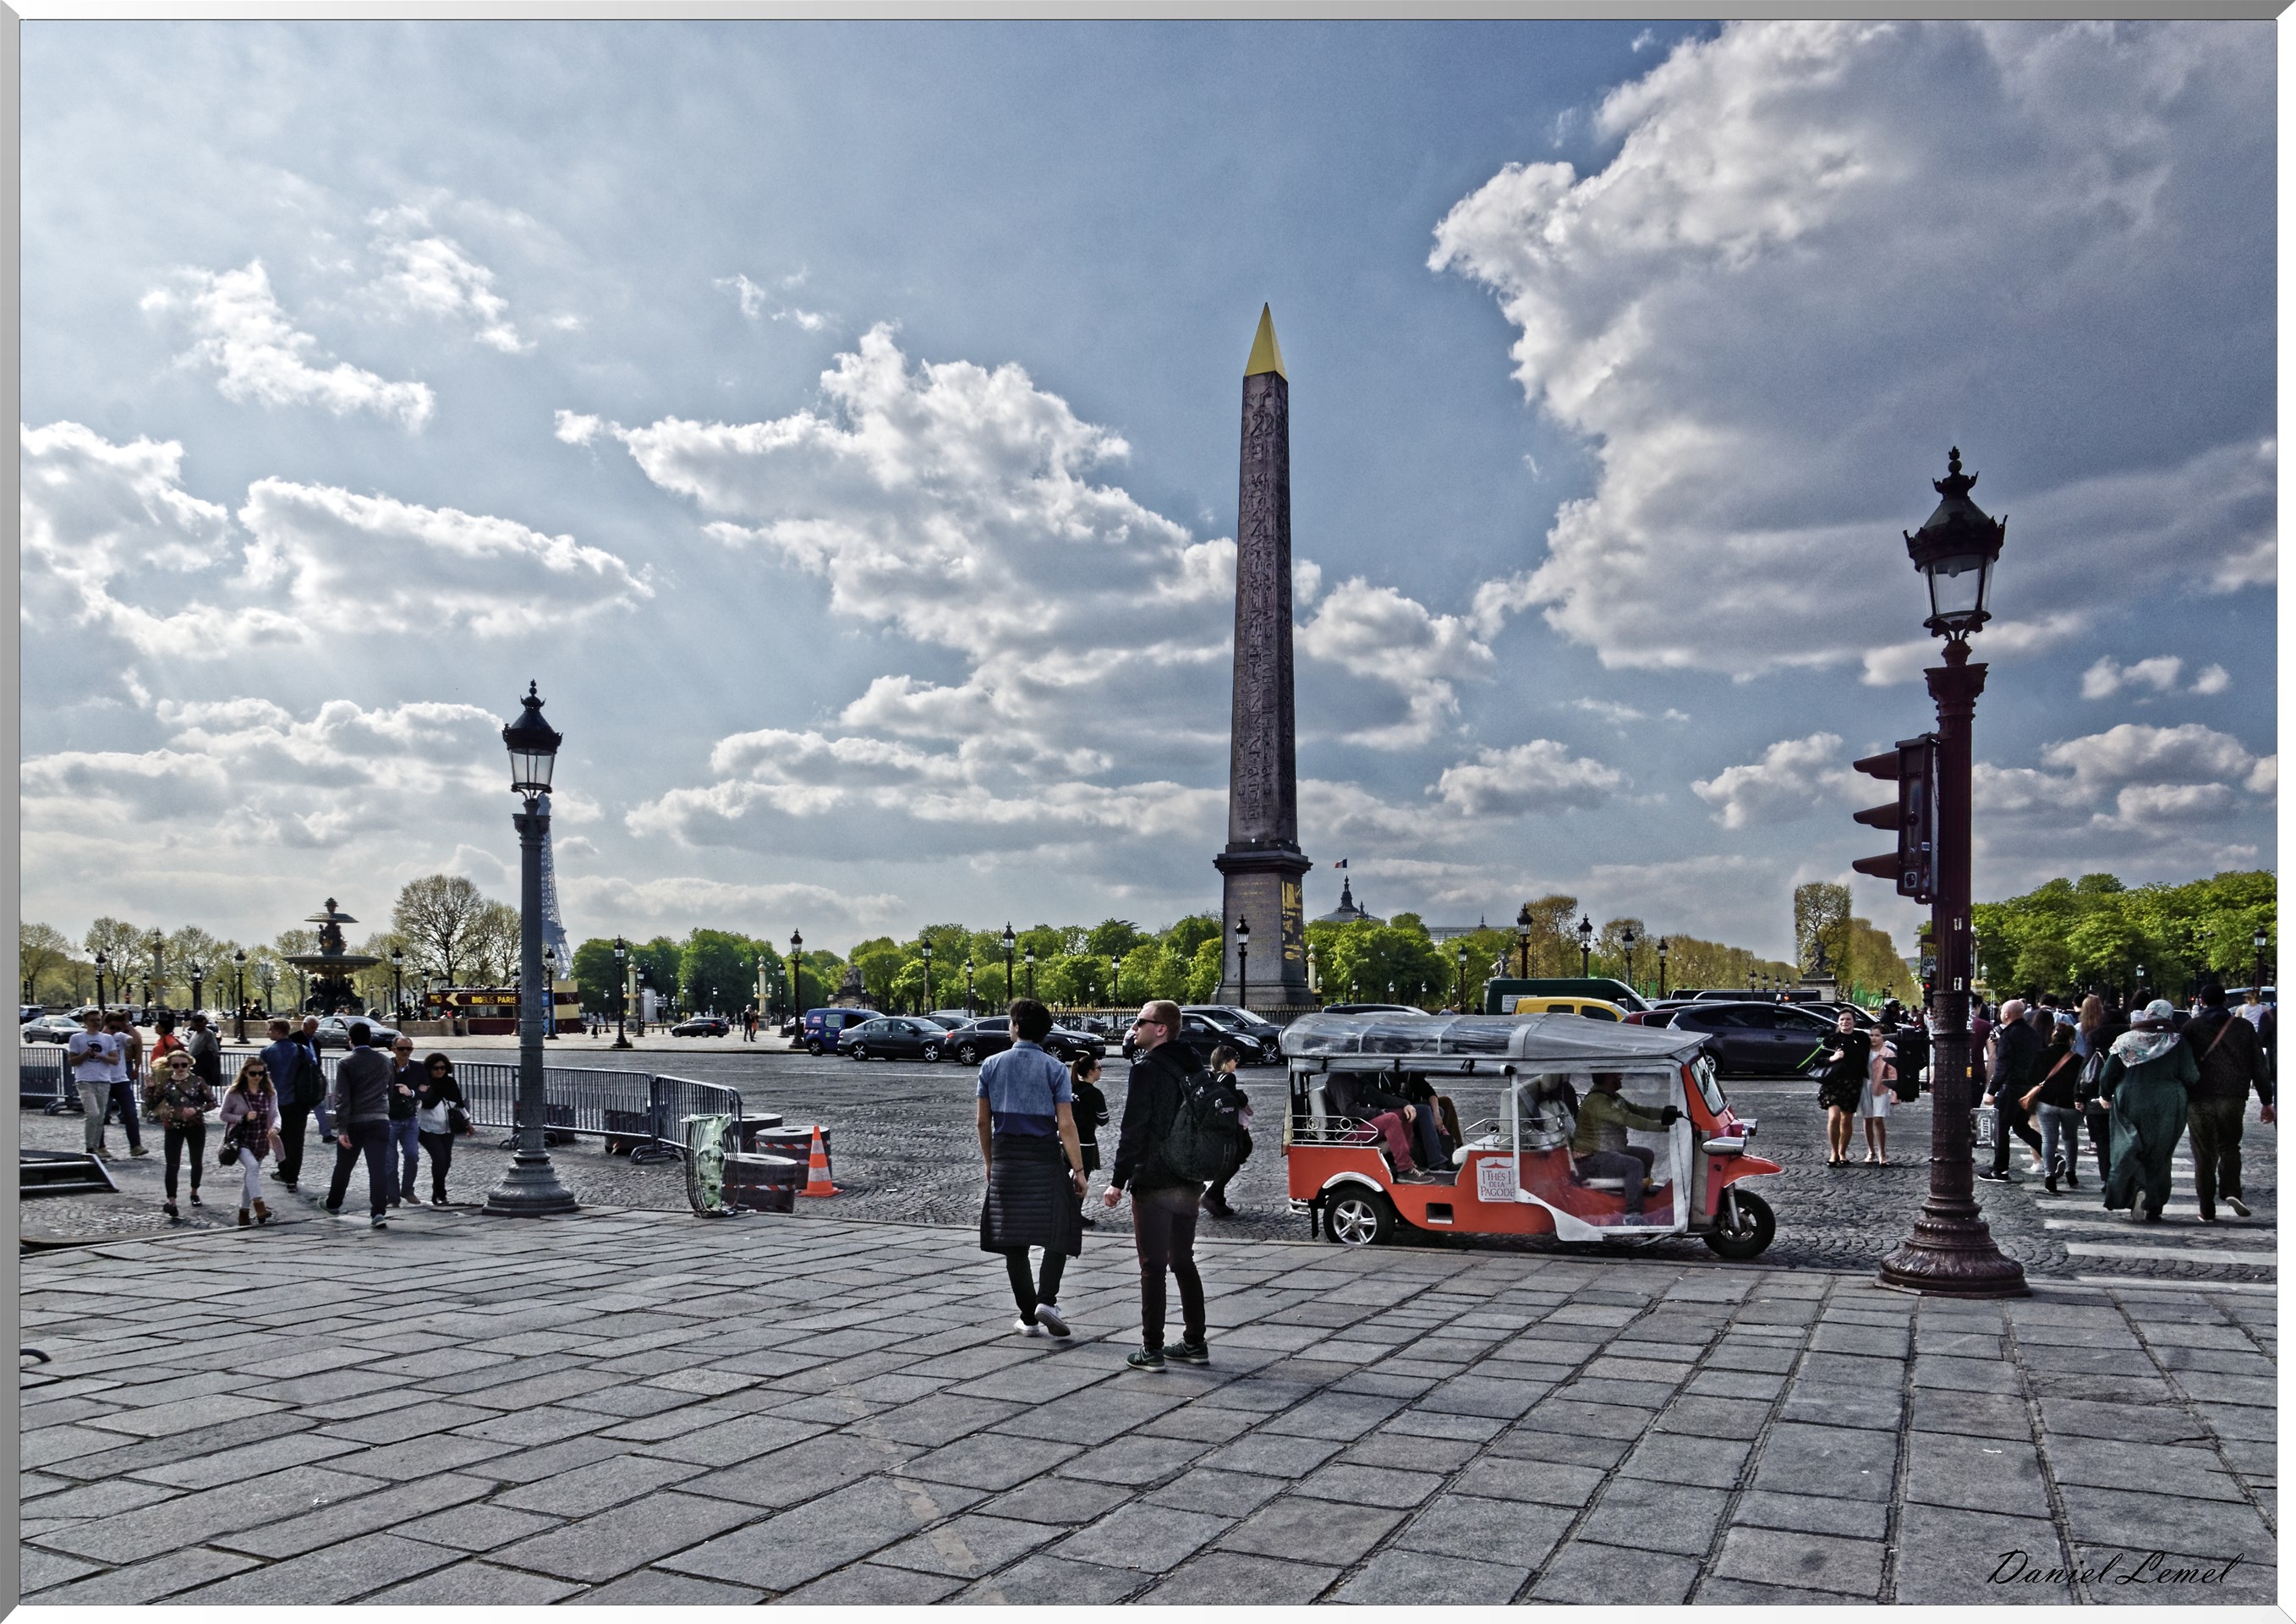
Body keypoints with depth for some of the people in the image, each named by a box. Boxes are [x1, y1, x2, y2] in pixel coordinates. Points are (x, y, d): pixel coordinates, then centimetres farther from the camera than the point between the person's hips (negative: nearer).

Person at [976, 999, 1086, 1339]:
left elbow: (982, 1120, 5)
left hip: (1006, 1158, 2)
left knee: (1013, 1240, 8)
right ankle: (1047, 1300, -8)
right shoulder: (1055, 1069, -5)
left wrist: (989, 1161, 17)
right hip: (1045, 1158, -2)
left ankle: (1028, 1317, 11)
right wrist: (1078, 1170, -7)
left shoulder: (991, 1065, 3)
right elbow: (1066, 1125, -10)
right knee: (1058, 1232, 9)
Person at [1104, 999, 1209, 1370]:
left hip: (1154, 1184, -8)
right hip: (1189, 1182, 8)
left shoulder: (1146, 1069, -13)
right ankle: (1195, 1344, 19)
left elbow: (1133, 1130, -17)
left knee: (1153, 1267, -2)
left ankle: (1151, 1350, 1)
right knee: (1184, 1262, 15)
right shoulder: (1189, 1068, 11)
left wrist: (1118, 1181, -13)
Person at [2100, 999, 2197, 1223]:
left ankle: (2137, 1187, -24)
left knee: (2127, 1151, 3)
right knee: (2159, 1157, 9)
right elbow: (2190, 1077, -7)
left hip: (2129, 1105, 0)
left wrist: (2106, 1095, 18)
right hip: (2167, 1108, 0)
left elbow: (2108, 1074, 1)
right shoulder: (2178, 1043, -3)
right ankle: (2153, 1209, 8)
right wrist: (2189, 1099, 12)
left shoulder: (2125, 1040, 1)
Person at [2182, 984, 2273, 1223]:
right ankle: (2231, 1192, -9)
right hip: (2233, 1098, 1)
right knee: (2229, 1147, 15)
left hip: (2200, 1100, -1)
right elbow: (2259, 1067, 6)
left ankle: (2207, 1210, 5)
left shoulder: (2191, 1029, 0)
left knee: (2204, 1154, 5)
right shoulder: (2244, 1028, 5)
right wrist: (2266, 1102, 12)